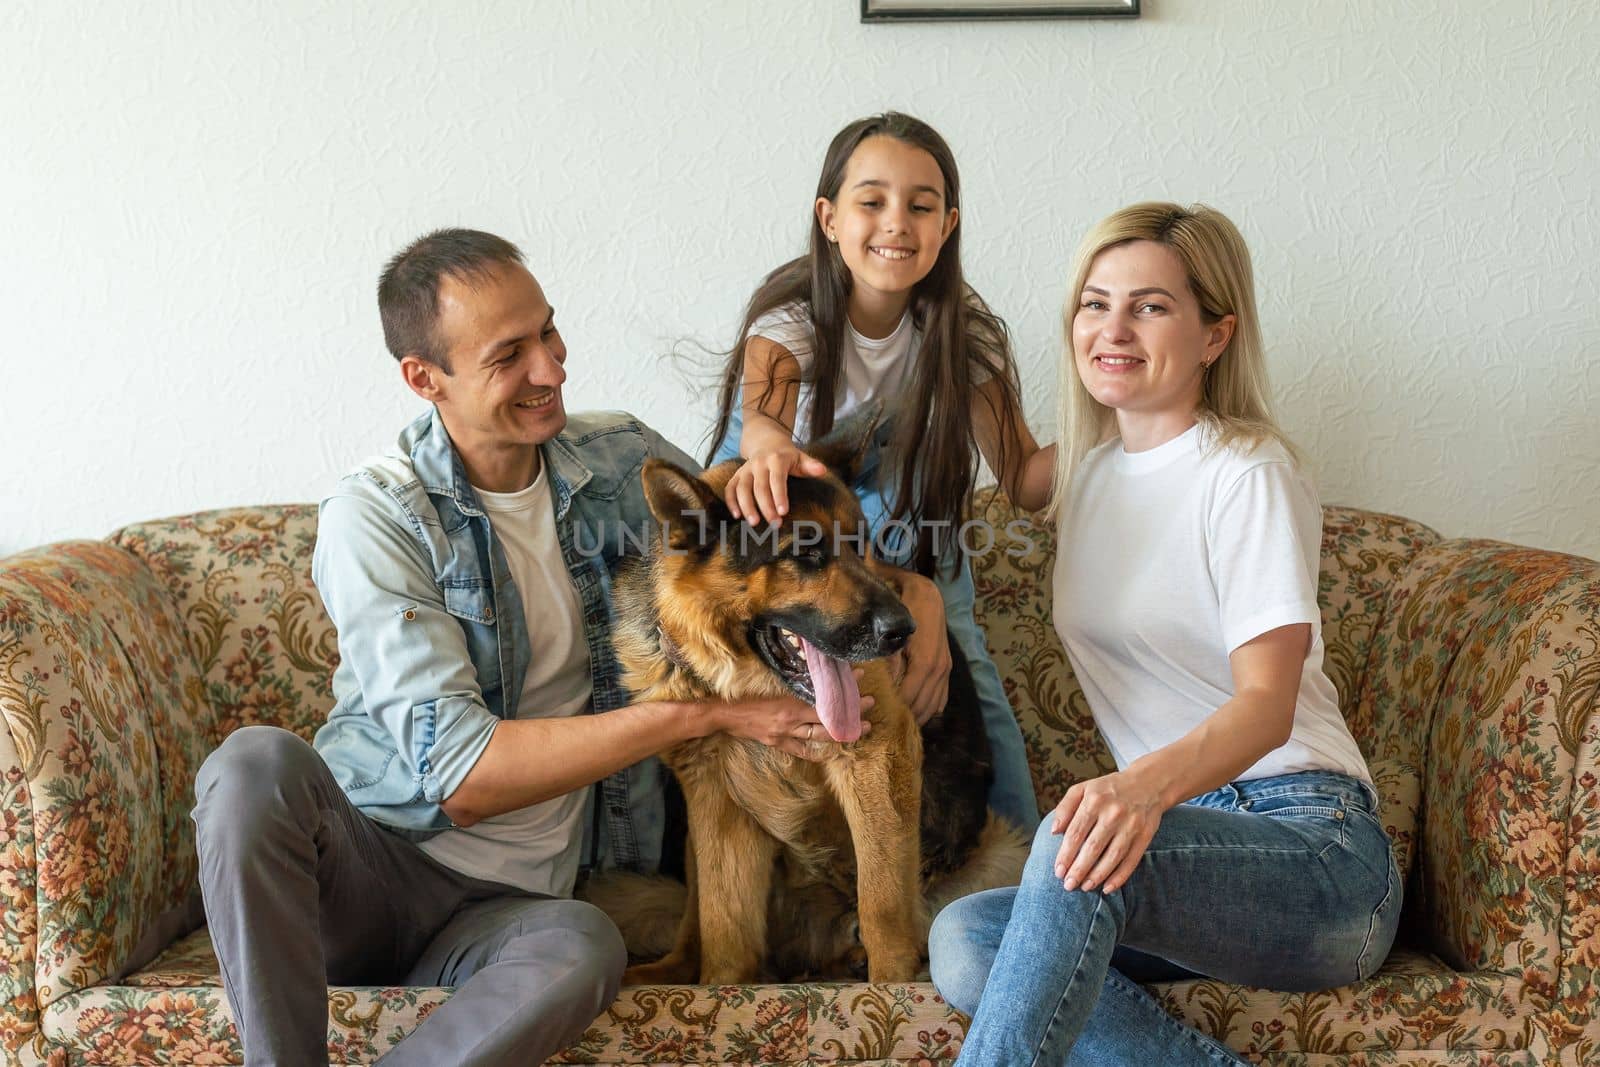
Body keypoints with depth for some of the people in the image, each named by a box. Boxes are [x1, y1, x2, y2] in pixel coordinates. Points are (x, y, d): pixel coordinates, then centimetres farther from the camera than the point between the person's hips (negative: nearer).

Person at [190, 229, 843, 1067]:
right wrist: (706, 712, -20)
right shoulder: (374, 518, -11)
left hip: (509, 900, 2)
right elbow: (459, 773, -19)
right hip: (366, 857, -2)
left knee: (582, 946, -35)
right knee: (260, 763, -35)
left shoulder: (620, 462, 5)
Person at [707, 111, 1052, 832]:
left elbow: (1026, 480, -10)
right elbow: (765, 412, -39)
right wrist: (769, 449, -63)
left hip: (919, 562, 3)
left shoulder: (960, 331, -7)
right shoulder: (791, 319, -16)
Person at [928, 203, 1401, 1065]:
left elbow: (1267, 703, -18)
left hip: (1315, 846, -7)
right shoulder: (1087, 469, 14)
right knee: (961, 940, -22)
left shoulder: (1248, 476, -7)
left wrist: (1146, 784, -39)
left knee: (1073, 842, -36)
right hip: (1177, 833, 7)